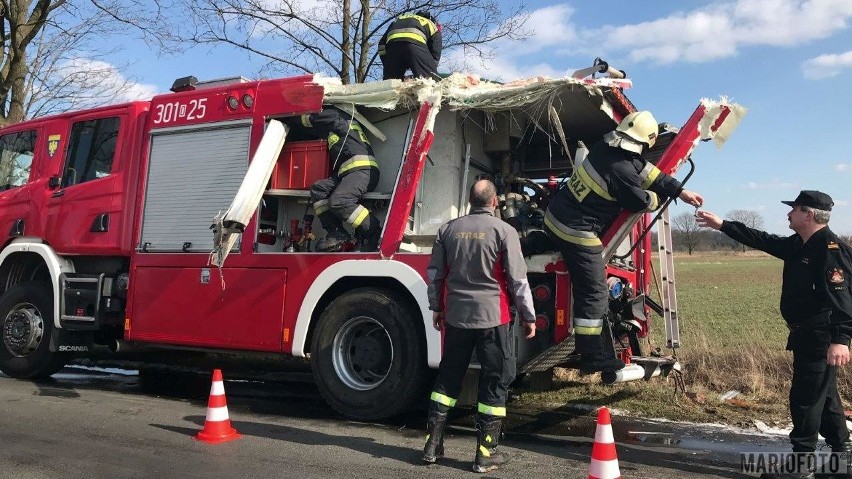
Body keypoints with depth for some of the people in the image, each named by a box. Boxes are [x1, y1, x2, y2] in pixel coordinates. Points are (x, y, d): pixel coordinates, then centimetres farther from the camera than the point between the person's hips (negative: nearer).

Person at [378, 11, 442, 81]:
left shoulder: (399, 20, 43)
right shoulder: (432, 26, 32)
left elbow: (382, 44, 32)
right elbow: (435, 54, 19)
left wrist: (387, 66, 30)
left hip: (392, 44, 4)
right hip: (415, 43, -4)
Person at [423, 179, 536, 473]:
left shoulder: (448, 229, 5)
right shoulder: (504, 231, -7)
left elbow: (434, 273, 9)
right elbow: (518, 279, -6)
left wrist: (437, 308, 21)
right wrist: (529, 317, 3)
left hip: (456, 316, 4)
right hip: (492, 316, -4)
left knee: (448, 376, 15)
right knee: (496, 381, 6)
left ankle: (433, 443, 19)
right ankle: (486, 454, 8)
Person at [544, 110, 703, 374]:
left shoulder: (608, 144, 3)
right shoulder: (623, 171, -22)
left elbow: (646, 170, 12)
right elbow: (643, 202, -4)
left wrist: (680, 191, 11)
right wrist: (656, 199, 19)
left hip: (554, 214, 9)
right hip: (577, 232, -9)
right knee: (594, 292, -2)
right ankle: (594, 357, 4)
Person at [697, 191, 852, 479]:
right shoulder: (798, 245, 10)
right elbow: (761, 240, 21)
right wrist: (722, 225, 20)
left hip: (822, 337, -10)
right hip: (806, 335, 10)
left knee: (806, 396, -4)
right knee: (823, 394, 19)